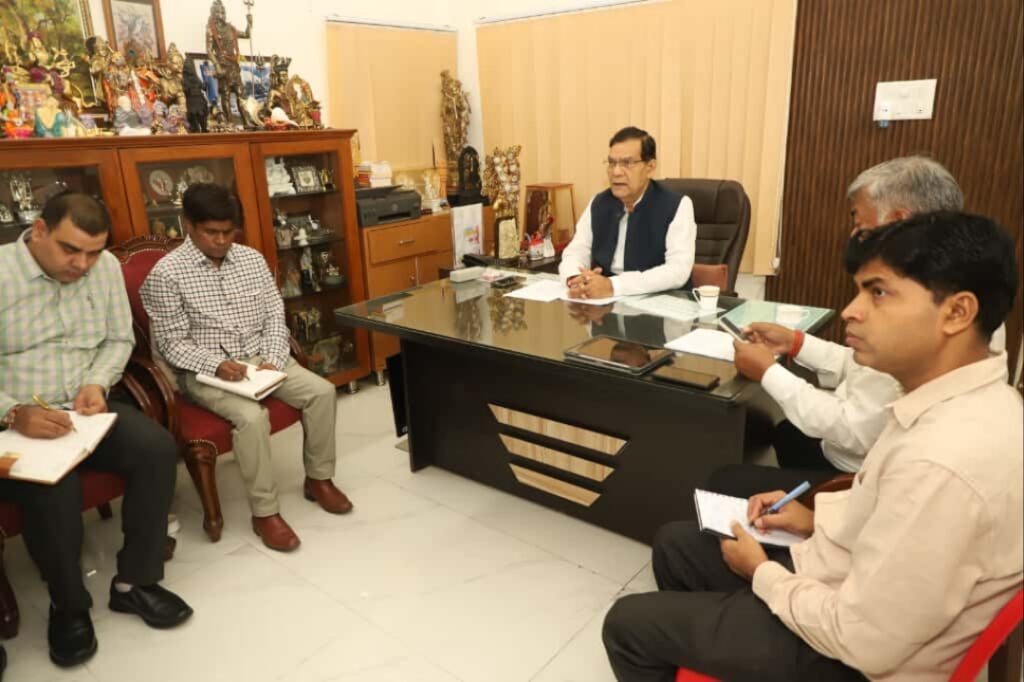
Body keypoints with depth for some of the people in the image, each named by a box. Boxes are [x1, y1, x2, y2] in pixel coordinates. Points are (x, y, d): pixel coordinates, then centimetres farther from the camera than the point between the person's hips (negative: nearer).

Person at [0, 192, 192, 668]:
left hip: (87, 410, 4)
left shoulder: (107, 268, 2)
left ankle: (134, 582, -3)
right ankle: (68, 605, -1)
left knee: (156, 447, -21)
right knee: (53, 487, -31)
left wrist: (98, 383, -8)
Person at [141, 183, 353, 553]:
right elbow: (171, 344, -11)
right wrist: (216, 364, -26)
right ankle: (264, 512, -13)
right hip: (205, 369, -5)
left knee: (322, 391, -14)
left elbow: (275, 315, 5)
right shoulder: (166, 274, -10)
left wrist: (274, 361, -11)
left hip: (261, 357, 5)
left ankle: (318, 479, 5)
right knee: (252, 416, -32)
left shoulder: (252, 259, 4)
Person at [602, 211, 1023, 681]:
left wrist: (763, 574, -12)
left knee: (628, 624, 3)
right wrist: (818, 515, 3)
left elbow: (865, 642, -28)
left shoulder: (943, 460, -36)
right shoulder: (974, 399, -5)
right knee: (675, 542, 21)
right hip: (851, 580, 9)